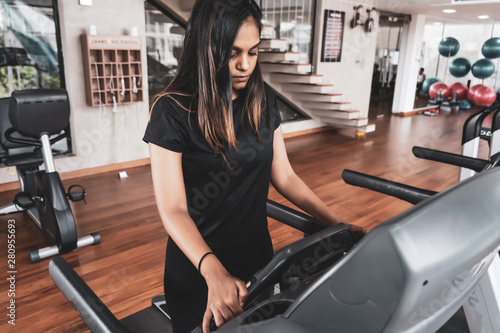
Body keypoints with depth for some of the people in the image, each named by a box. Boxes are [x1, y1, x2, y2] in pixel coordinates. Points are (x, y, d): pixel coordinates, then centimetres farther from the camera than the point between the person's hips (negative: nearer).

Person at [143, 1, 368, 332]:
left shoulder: (263, 100, -4)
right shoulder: (173, 112, -19)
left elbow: (284, 176, 1)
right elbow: (173, 209, -23)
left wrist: (339, 224, -7)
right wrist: (214, 273, -38)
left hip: (257, 250, 5)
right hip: (197, 263, -4)